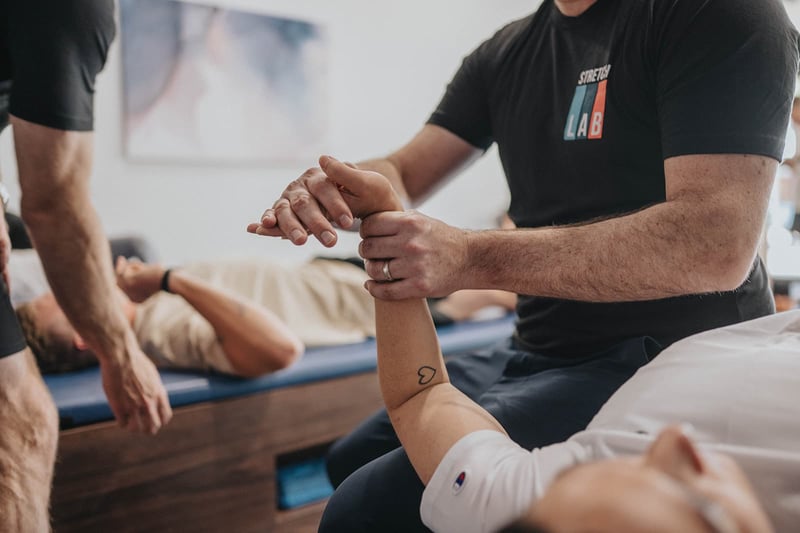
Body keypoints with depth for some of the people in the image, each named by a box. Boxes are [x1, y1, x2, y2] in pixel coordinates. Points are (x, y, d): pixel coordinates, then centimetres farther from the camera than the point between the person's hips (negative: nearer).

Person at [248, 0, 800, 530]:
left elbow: (719, 245, -25)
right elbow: (405, 171, 9)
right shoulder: (505, 54, 10)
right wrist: (330, 188, -16)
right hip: (538, 352, 8)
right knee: (351, 460, 18)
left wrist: (473, 259, -30)